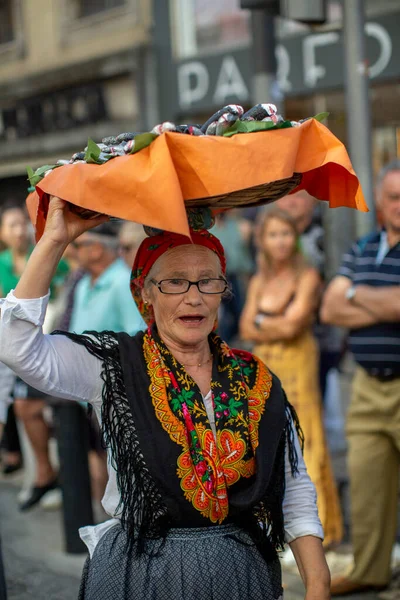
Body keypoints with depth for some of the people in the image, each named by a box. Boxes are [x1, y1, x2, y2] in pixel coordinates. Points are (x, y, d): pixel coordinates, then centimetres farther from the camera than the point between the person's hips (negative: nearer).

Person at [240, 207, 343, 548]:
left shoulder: (307, 277, -3)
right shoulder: (259, 281, 15)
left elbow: (292, 325, -12)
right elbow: (247, 330, 7)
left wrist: (262, 320, 3)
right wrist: (279, 325, -6)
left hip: (297, 369, -5)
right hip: (264, 370, 5)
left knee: (302, 442, -7)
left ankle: (317, 527, -2)